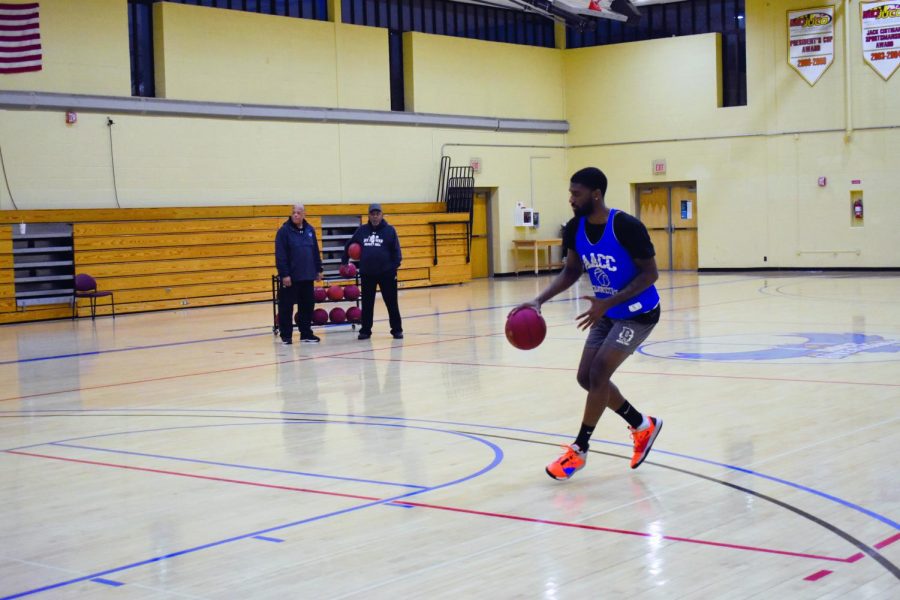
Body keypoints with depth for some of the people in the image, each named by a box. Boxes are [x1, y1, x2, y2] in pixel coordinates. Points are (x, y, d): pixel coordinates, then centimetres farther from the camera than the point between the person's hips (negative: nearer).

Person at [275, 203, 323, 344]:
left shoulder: (310, 230, 9)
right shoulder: (284, 231, -7)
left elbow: (316, 252, 15)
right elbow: (280, 255, -11)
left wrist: (318, 270, 12)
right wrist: (284, 274, -16)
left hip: (307, 276, 5)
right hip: (290, 277, -5)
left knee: (307, 305, 10)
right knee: (286, 307, 1)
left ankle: (306, 333, 20)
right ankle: (286, 335, 8)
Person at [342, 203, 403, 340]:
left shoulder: (389, 230, -2)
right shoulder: (361, 230, 6)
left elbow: (396, 250, -6)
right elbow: (348, 246, 16)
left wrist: (395, 266, -16)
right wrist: (344, 261, 13)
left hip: (386, 273, -3)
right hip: (366, 274, 3)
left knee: (392, 303, 2)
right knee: (367, 304, 8)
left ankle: (397, 330, 11)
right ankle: (365, 330, 16)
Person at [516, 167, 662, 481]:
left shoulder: (627, 226, -27)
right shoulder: (575, 229, -7)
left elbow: (650, 274, -21)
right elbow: (571, 271, 6)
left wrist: (607, 302, -29)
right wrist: (538, 301, -9)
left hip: (638, 313, -8)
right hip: (607, 313, 8)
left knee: (598, 373, -15)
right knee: (587, 377, 6)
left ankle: (579, 450, -1)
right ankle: (643, 426, 26)